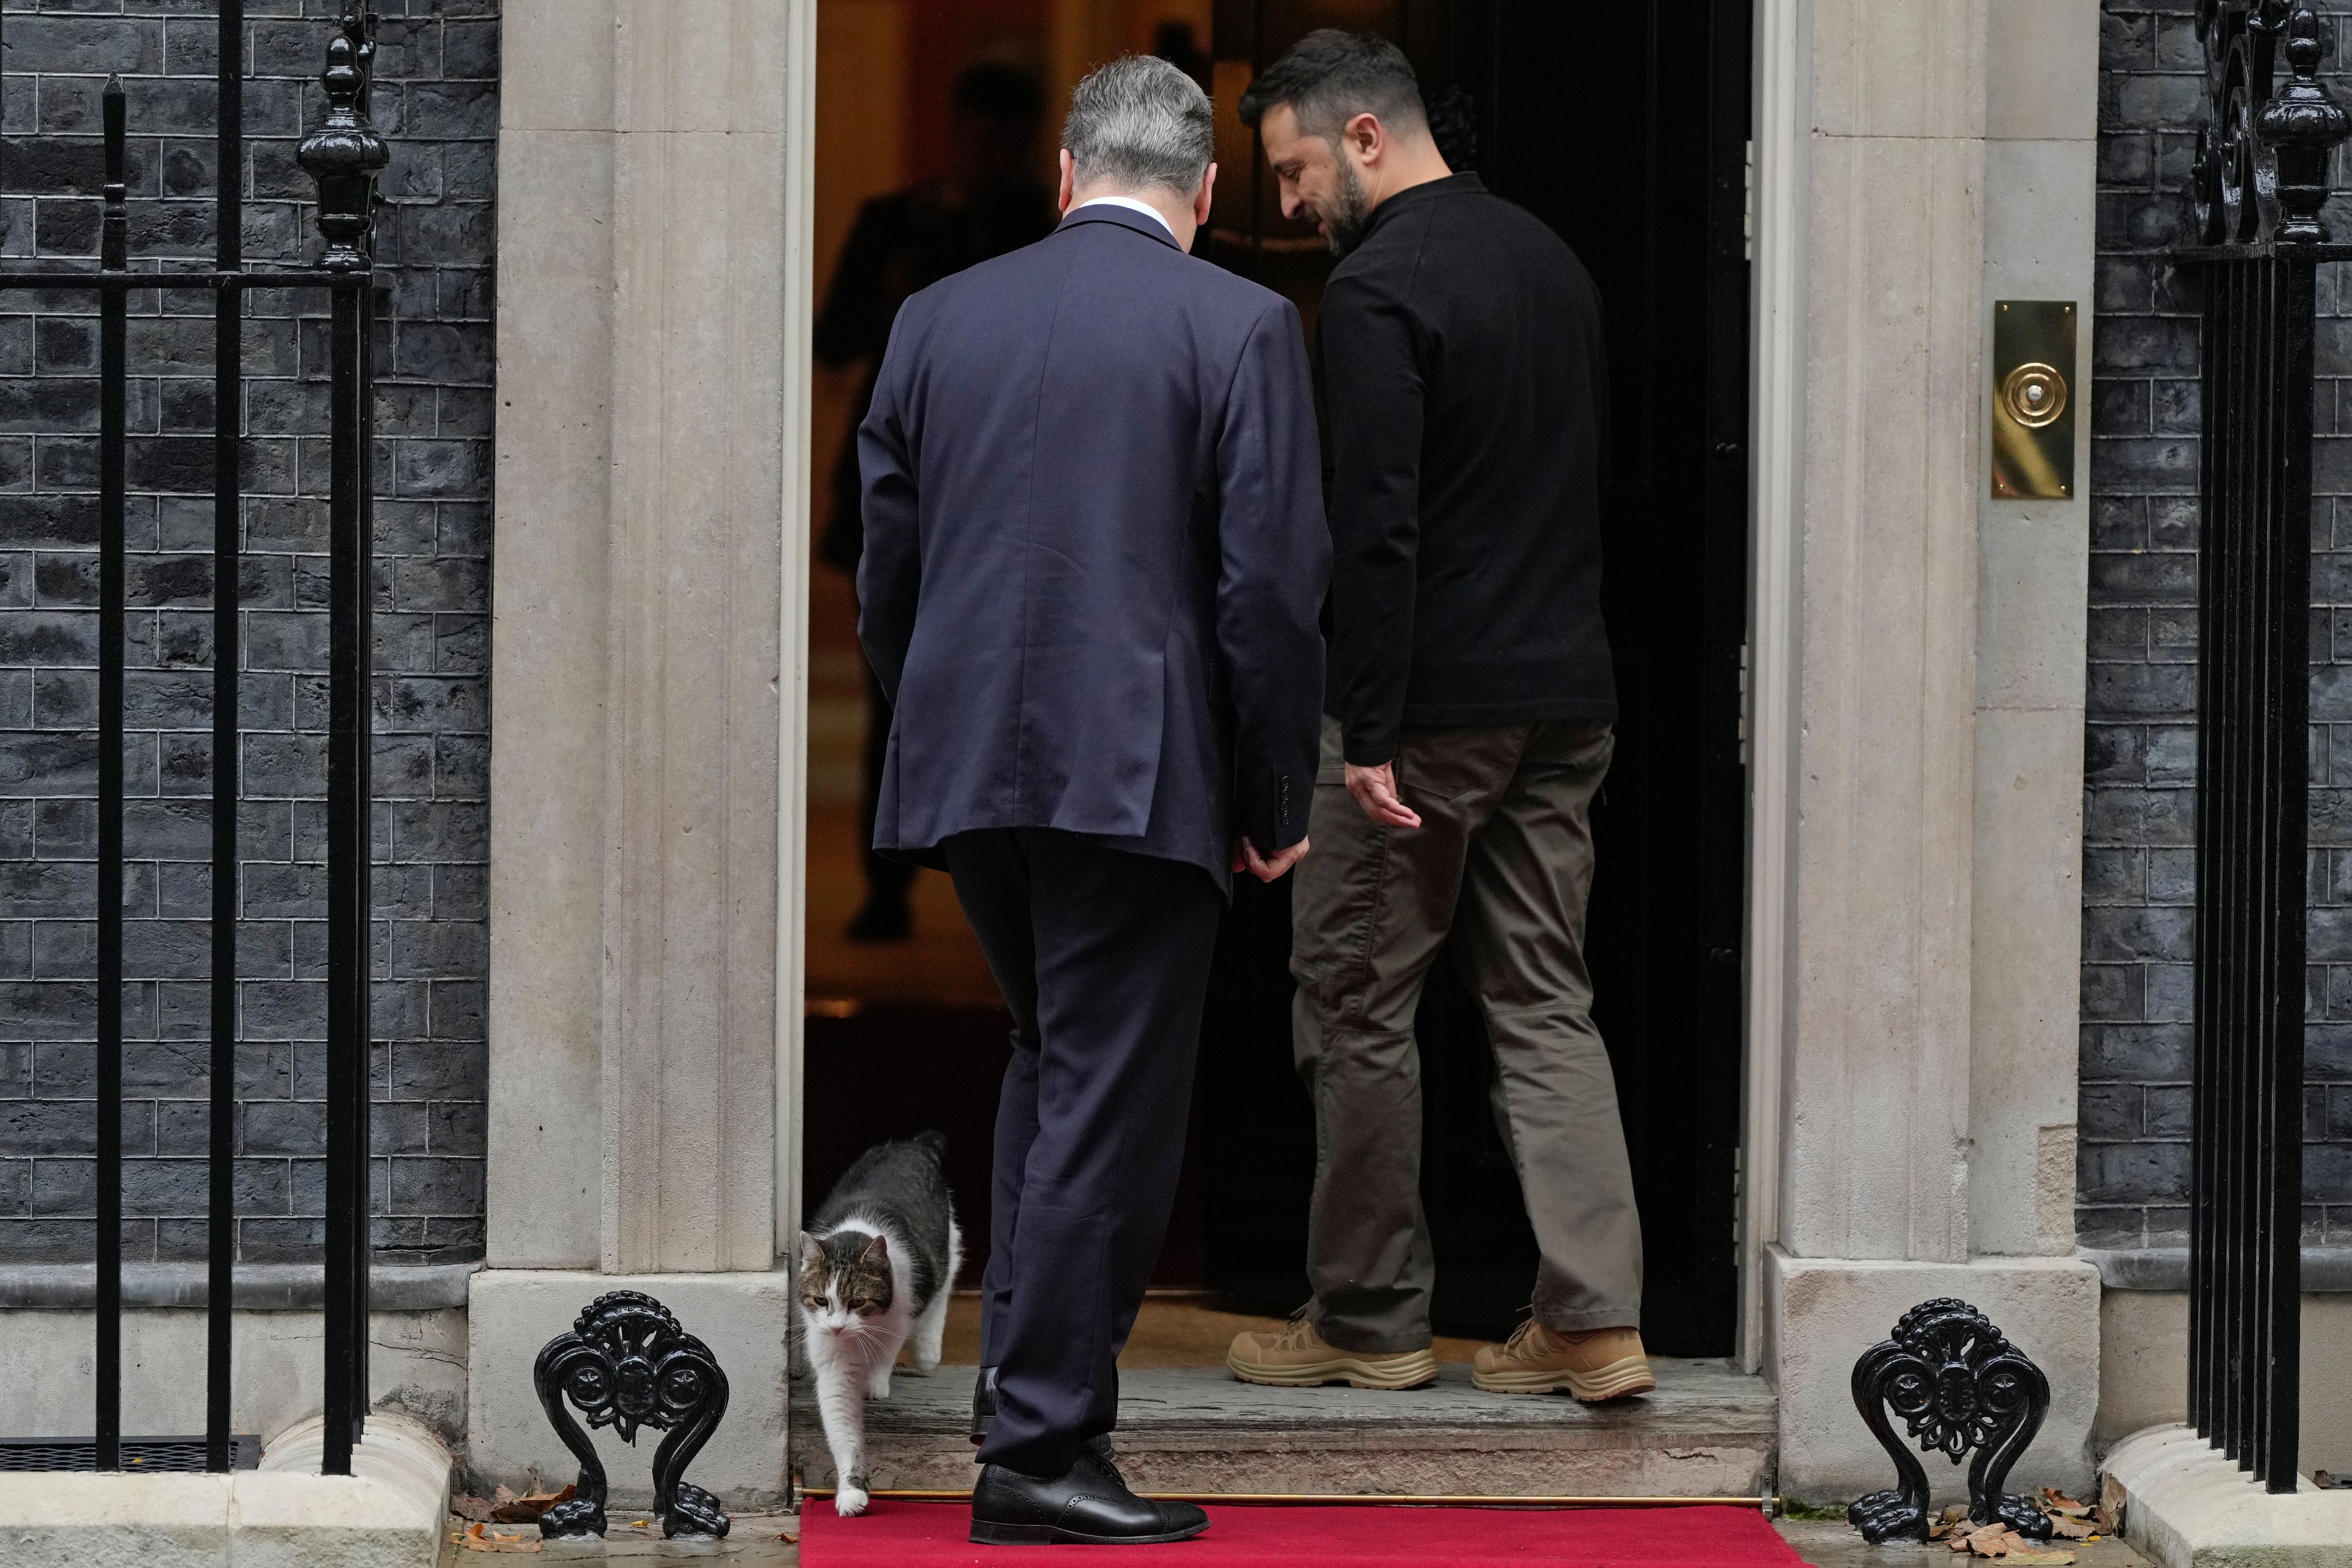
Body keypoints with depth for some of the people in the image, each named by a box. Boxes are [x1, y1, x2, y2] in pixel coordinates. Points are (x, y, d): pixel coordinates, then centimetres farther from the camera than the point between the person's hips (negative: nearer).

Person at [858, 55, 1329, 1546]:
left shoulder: (937, 317, 8)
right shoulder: (1241, 327, -5)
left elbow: (887, 566, 10)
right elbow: (1273, 584, -8)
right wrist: (1277, 800, 0)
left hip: (966, 763, 5)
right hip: (1140, 771, -5)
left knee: (1050, 1065, 22)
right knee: (1110, 1099, 1)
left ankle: (1031, 1376, 22)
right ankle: (1042, 1442, 1)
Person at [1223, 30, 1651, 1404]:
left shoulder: (1379, 288, -14)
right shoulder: (1549, 259, 13)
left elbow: (1377, 528, -20)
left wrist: (1369, 736, -19)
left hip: (1433, 707, -8)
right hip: (1567, 697, 8)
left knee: (1356, 1006, 5)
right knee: (1545, 1002, 10)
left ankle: (1371, 1319, 12)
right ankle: (1596, 1317, 3)